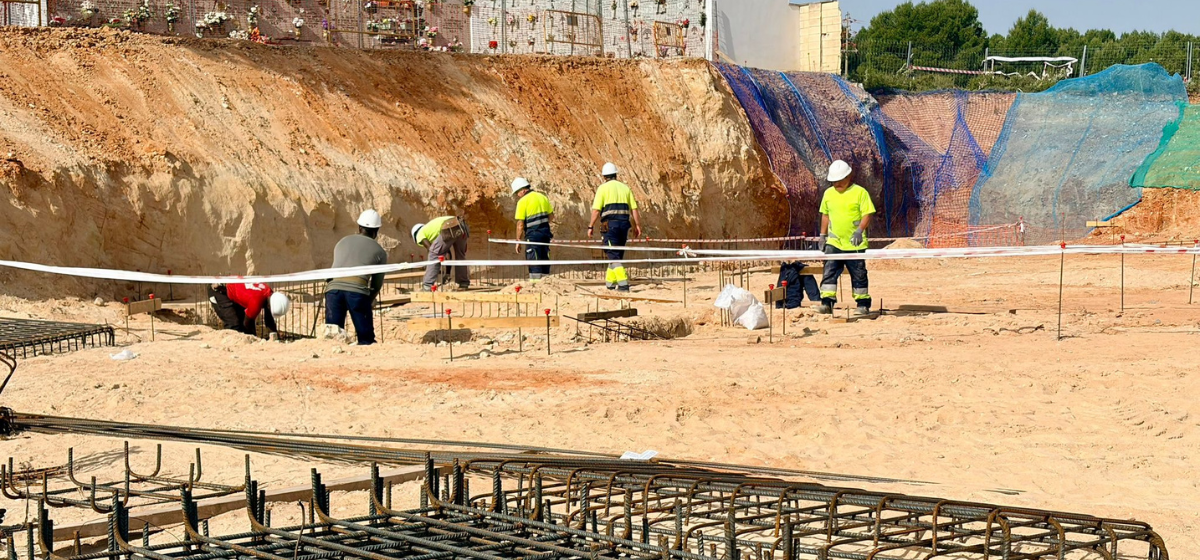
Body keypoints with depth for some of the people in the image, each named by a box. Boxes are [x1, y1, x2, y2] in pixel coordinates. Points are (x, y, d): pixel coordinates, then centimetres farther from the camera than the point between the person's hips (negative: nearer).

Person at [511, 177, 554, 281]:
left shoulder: (523, 201, -10)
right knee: (544, 260, 13)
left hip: (533, 235, -6)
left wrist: (518, 241, -5)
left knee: (534, 261, -3)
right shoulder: (543, 197, 10)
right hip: (545, 233, 6)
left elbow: (520, 224, -11)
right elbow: (551, 216, 18)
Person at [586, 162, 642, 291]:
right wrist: (637, 226, 13)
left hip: (609, 224, -5)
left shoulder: (603, 188, -1)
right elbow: (634, 209, 9)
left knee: (613, 255, -6)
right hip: (624, 223, 5)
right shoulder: (625, 188, 13)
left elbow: (596, 210, -7)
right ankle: (610, 282, 23)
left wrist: (590, 226, 0)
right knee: (617, 254, 16)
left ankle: (623, 284, -19)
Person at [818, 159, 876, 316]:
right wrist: (823, 235, 16)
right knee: (829, 272, -7)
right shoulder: (828, 193, 9)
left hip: (854, 244, -4)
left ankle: (863, 305, 13)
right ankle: (827, 302, -8)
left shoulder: (859, 192, -6)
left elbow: (867, 215, -9)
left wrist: (860, 230, -23)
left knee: (858, 275, 4)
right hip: (834, 243, 4)